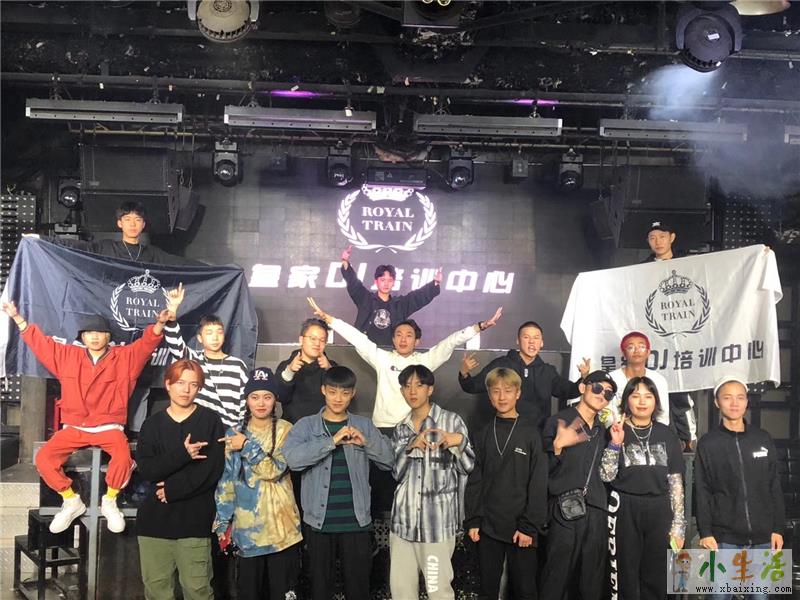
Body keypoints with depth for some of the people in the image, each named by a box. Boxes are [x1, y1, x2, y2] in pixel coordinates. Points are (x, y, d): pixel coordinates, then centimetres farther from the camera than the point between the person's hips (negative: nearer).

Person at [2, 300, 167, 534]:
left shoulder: (125, 356, 4)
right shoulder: (67, 356, 10)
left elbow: (148, 343, -3)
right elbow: (40, 342, 16)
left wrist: (159, 324, -22)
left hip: (108, 428, -3)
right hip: (74, 428, 3)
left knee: (123, 457, -34)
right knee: (43, 457, -21)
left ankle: (109, 502, -7)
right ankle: (71, 501, -1)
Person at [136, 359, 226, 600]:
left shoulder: (211, 421, 1)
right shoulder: (152, 423, 9)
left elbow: (212, 470, -7)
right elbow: (146, 470, -3)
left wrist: (172, 489, -10)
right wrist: (182, 455, -16)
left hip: (195, 519, -2)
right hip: (155, 517, 3)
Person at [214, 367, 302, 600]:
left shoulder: (285, 430, 0)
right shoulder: (234, 433, 6)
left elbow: (275, 469, -14)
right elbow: (227, 480, 7)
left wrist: (248, 446, -16)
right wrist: (223, 522, 4)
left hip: (280, 524, -1)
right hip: (247, 526, 2)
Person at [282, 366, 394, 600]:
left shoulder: (364, 425, 8)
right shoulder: (306, 425, 1)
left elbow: (389, 460, 1)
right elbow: (291, 458, -17)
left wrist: (366, 442, -16)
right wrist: (332, 441, -23)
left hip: (356, 521, 1)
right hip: (319, 521, -1)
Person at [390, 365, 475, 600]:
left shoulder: (451, 421, 0)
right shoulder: (401, 429, 13)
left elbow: (468, 466, 0)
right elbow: (396, 473, 7)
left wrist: (460, 442, -19)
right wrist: (411, 447, -9)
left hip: (438, 519, -4)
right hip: (404, 519, 4)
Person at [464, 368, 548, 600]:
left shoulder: (531, 433, -3)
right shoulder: (483, 435, 8)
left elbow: (538, 483, -7)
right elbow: (474, 480, 7)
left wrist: (530, 526, -11)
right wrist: (472, 520, 0)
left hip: (521, 528, -3)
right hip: (488, 526, 3)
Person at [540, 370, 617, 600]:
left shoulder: (604, 429, 18)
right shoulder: (558, 421, 0)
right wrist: (558, 446, -21)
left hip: (597, 511, 5)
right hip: (566, 510, -5)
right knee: (556, 580, -7)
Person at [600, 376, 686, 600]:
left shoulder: (667, 435, 8)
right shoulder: (616, 432, 1)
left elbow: (676, 481, 8)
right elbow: (606, 475, -7)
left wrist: (678, 524, 3)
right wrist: (616, 443, -18)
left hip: (659, 511, 2)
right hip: (625, 511, -2)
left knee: (656, 580, 6)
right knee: (627, 577, 2)